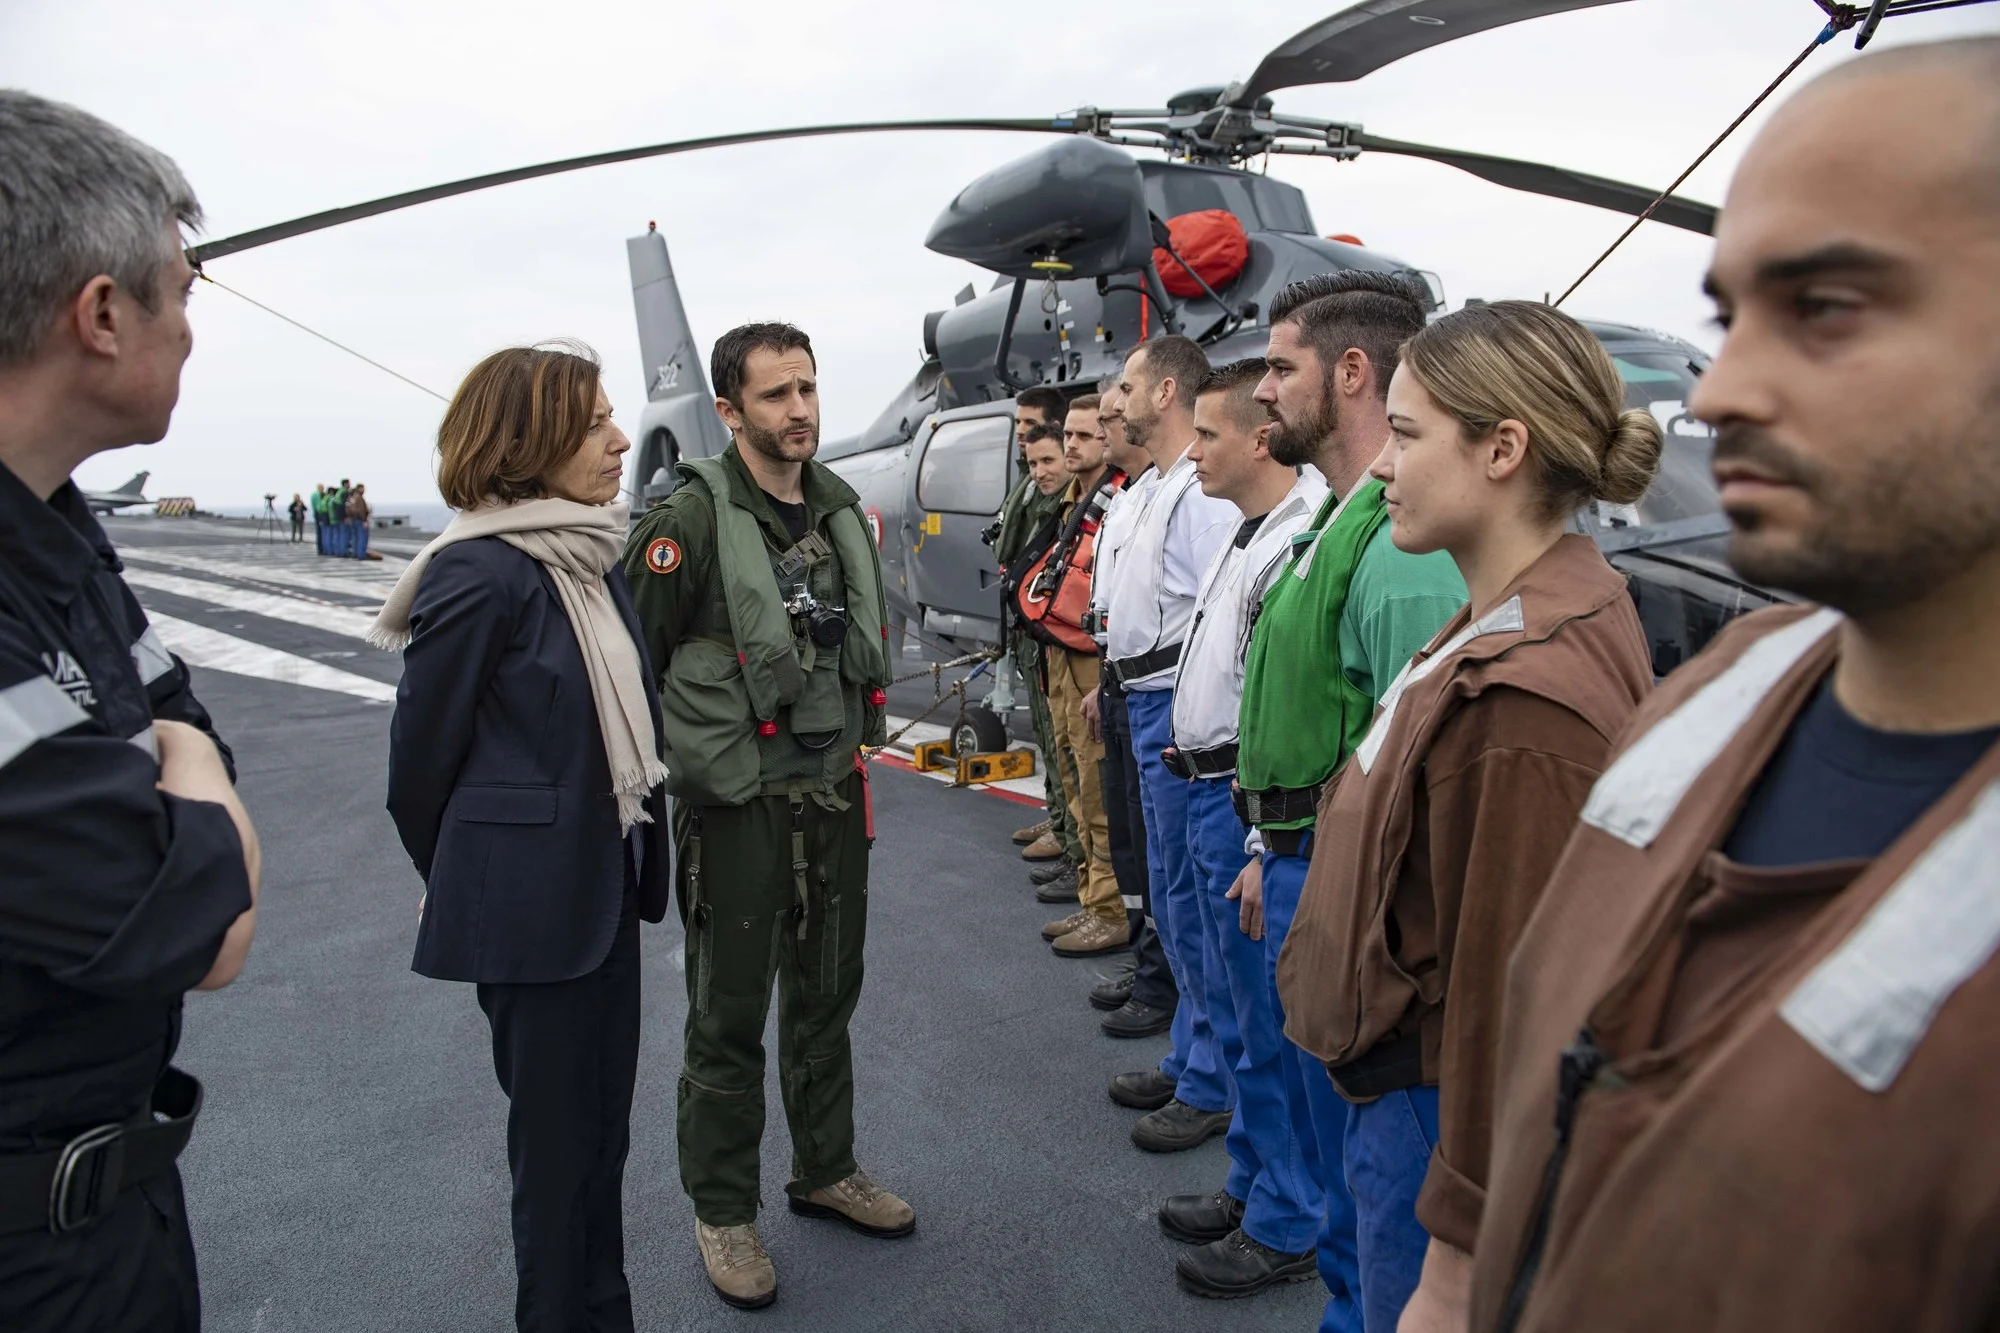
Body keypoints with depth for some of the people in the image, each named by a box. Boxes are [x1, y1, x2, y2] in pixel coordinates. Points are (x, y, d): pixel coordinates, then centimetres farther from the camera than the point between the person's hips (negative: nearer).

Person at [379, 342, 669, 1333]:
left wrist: (633, 858, 12)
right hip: (530, 908, -7)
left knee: (603, 1123, 19)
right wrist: (457, 881, 5)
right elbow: (421, 750, -10)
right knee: (556, 1138, 9)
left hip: (604, 891, 8)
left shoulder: (593, 555, 6)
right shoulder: (479, 571, -18)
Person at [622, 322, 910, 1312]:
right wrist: (668, 770, -10)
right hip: (737, 806, -6)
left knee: (826, 997, 19)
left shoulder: (844, 512, 7)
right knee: (730, 1017, 7)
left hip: (834, 799, 6)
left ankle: (825, 1171, 38)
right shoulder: (691, 519, -14)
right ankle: (723, 1212, 26)